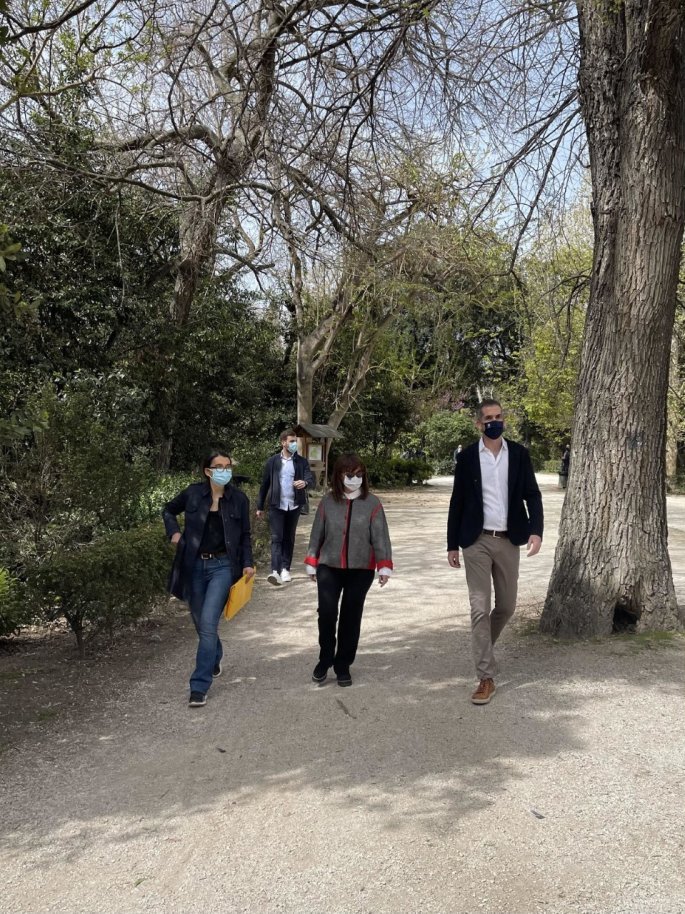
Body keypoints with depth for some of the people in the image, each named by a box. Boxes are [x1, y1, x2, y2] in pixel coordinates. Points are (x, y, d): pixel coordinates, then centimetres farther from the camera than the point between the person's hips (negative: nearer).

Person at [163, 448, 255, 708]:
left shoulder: (239, 499, -3)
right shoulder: (193, 493, -3)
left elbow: (245, 536, 6)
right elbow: (168, 510, 15)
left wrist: (247, 563, -5)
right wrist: (174, 531, -2)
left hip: (222, 566, -2)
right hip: (195, 566, 2)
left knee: (208, 624, -12)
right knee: (201, 624, 14)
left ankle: (199, 686, -4)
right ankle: (214, 660, 44)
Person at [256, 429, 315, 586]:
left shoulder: (302, 462, 3)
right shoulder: (272, 462, 1)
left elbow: (311, 480, -7)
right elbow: (264, 484, 5)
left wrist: (305, 482, -31)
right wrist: (260, 506, 7)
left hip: (294, 506, 2)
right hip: (276, 506, -2)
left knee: (289, 538, 10)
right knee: (276, 538, -8)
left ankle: (285, 569, 18)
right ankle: (275, 571, -15)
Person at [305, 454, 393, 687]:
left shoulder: (372, 503, -3)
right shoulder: (327, 502, 1)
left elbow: (380, 536, -4)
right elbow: (317, 534, 8)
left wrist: (384, 566, -10)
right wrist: (311, 563, 11)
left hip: (360, 570, 0)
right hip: (329, 567, 1)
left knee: (351, 617, 6)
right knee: (326, 613, -8)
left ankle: (343, 666, 21)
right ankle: (325, 660, 14)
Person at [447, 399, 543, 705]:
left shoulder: (519, 453, 2)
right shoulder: (467, 456, -1)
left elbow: (532, 494, 1)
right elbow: (457, 502, 2)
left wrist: (536, 529, -16)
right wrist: (452, 544, 1)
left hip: (508, 541, 2)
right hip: (477, 542, -2)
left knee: (506, 606, 13)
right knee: (480, 609, -3)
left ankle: (482, 649, 41)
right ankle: (486, 677, 4)